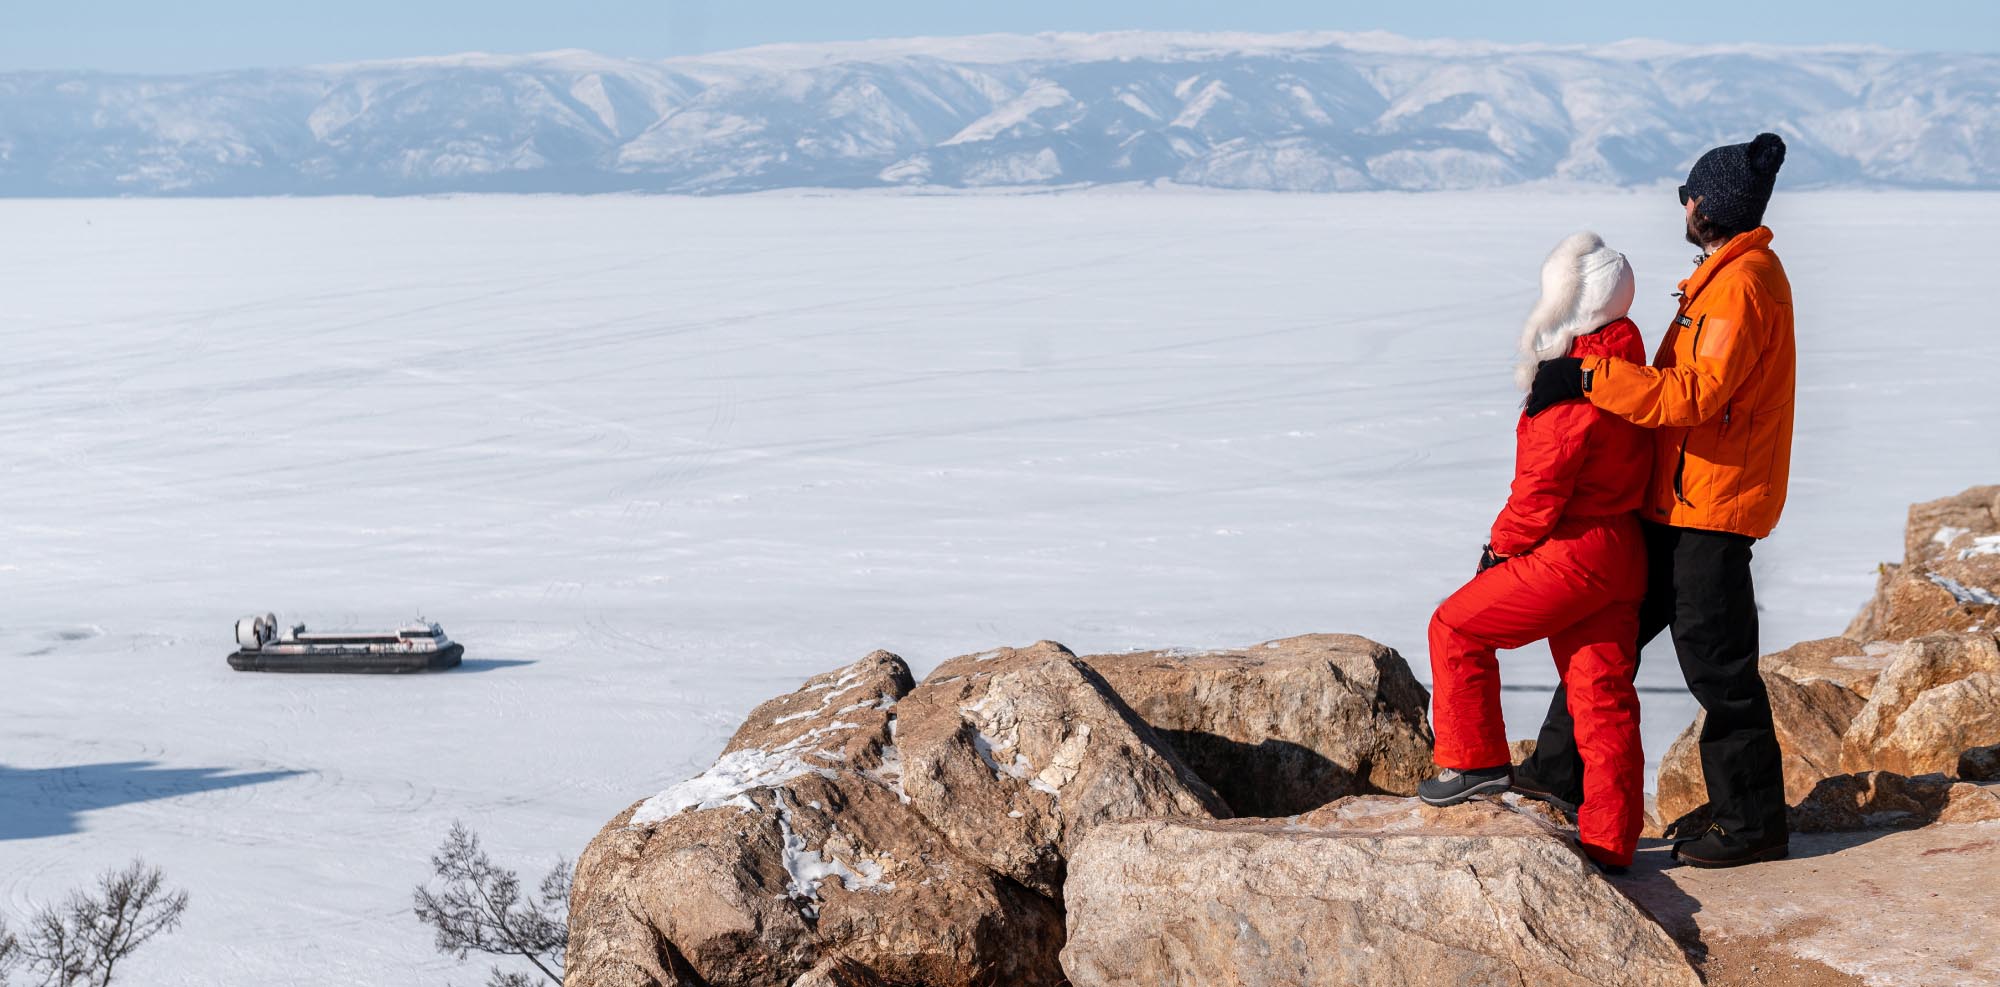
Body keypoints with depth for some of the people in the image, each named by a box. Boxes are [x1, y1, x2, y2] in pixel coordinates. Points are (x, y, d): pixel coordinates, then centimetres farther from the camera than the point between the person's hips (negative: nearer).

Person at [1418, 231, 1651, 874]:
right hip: (1621, 553, 9)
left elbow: (1542, 487, -18)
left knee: (1458, 628, 8)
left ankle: (1475, 760, 14)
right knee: (1602, 696, 10)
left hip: (1571, 555, -9)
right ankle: (1609, 841, 13)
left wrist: (1502, 546, 0)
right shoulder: (1622, 362, 10)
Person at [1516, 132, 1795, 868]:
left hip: (1712, 506, -11)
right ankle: (1563, 771, 22)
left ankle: (1752, 823, 6)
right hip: (1680, 501, 11)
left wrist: (1589, 378, -31)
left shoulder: (1741, 285, -19)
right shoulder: (1725, 275, 15)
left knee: (1716, 663, -3)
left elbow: (1694, 395, -29)